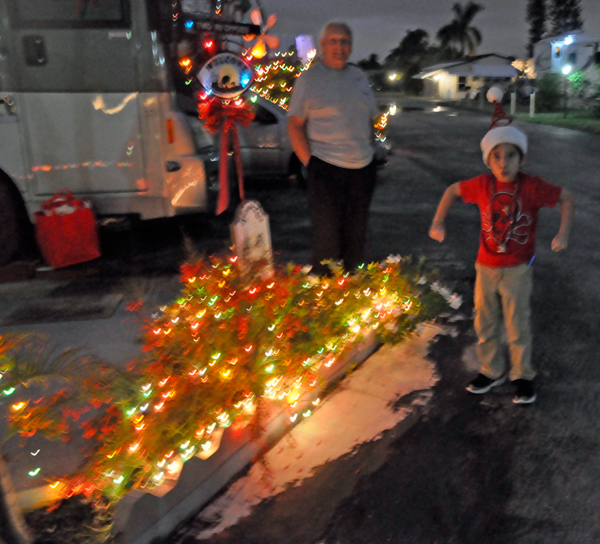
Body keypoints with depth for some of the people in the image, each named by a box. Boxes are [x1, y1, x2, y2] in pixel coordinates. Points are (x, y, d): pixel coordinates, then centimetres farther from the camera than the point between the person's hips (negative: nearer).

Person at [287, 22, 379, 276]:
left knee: (356, 236, 12)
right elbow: (294, 124, -5)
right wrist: (309, 161, -12)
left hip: (362, 168, 6)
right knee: (327, 236, -4)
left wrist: (369, 152, 11)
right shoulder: (309, 79, -1)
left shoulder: (359, 76, 14)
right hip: (326, 169, -5)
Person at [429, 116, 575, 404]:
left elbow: (567, 199, -5)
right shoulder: (483, 185, -9)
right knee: (485, 323, 14)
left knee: (517, 324, 6)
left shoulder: (532, 187, -16)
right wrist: (438, 222, -3)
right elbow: (453, 190, 6)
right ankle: (492, 370, 34)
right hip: (486, 268, 3)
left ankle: (522, 375, 26)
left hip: (517, 269, -3)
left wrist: (563, 234, -15)